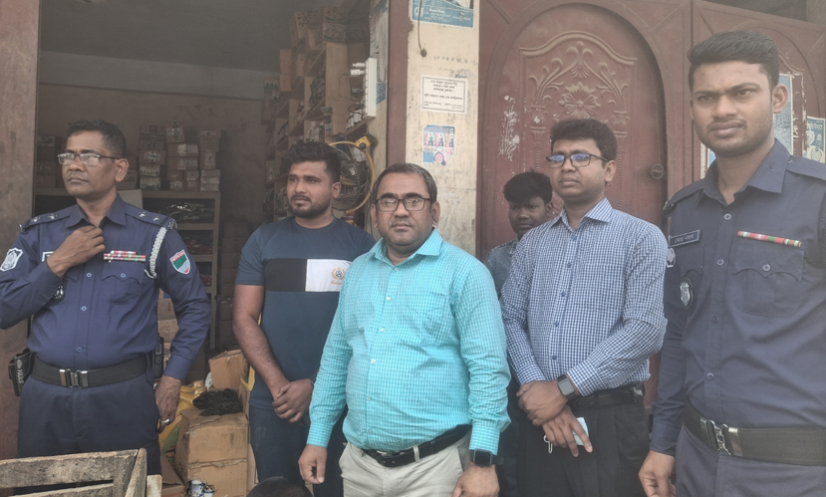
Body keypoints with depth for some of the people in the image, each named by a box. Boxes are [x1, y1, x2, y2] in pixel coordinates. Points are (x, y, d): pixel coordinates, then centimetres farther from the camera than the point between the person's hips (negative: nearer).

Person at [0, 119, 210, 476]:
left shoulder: (154, 233, -2)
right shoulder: (37, 233, 6)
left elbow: (195, 306, 3)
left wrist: (173, 377, -2)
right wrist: (57, 263, -10)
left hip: (124, 396, -2)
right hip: (46, 396, 3)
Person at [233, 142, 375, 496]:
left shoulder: (361, 245, -2)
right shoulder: (264, 241, 2)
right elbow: (244, 319, -1)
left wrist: (315, 385, -12)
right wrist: (278, 384, -12)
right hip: (272, 402, 2)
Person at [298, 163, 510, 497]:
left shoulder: (464, 272, -9)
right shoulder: (357, 271, 8)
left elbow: (488, 368, -13)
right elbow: (336, 358, 13)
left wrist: (482, 460, -17)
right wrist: (318, 437, 12)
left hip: (434, 465, -5)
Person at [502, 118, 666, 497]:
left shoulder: (642, 238, -3)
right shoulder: (532, 243, 10)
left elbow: (645, 330, -14)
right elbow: (511, 320, 2)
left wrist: (563, 389, -15)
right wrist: (538, 390, -12)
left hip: (611, 423, -3)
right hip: (540, 423, 4)